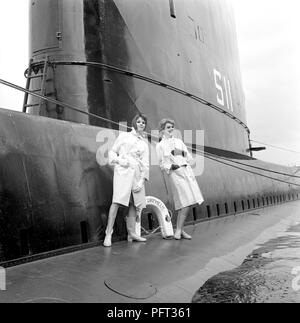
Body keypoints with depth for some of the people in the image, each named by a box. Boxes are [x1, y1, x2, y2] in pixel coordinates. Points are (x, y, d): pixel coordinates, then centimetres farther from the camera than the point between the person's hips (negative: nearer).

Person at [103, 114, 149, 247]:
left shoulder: (144, 144, 21)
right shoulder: (124, 136, 13)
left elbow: (146, 164, 13)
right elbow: (112, 151, 11)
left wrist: (142, 180, 1)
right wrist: (119, 160, -9)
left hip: (137, 173, 5)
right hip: (123, 171, -4)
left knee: (134, 203, 1)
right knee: (117, 200, -17)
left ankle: (131, 233, 10)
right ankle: (108, 233, -16)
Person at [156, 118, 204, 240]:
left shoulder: (179, 141, 18)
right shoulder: (160, 145, 6)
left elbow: (190, 158, 17)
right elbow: (162, 164, 3)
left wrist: (183, 153, -2)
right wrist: (171, 166, -14)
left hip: (187, 171, 5)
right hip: (175, 174, -5)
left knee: (188, 203, 0)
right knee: (186, 203, -13)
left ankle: (179, 230, 10)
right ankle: (178, 230, -2)